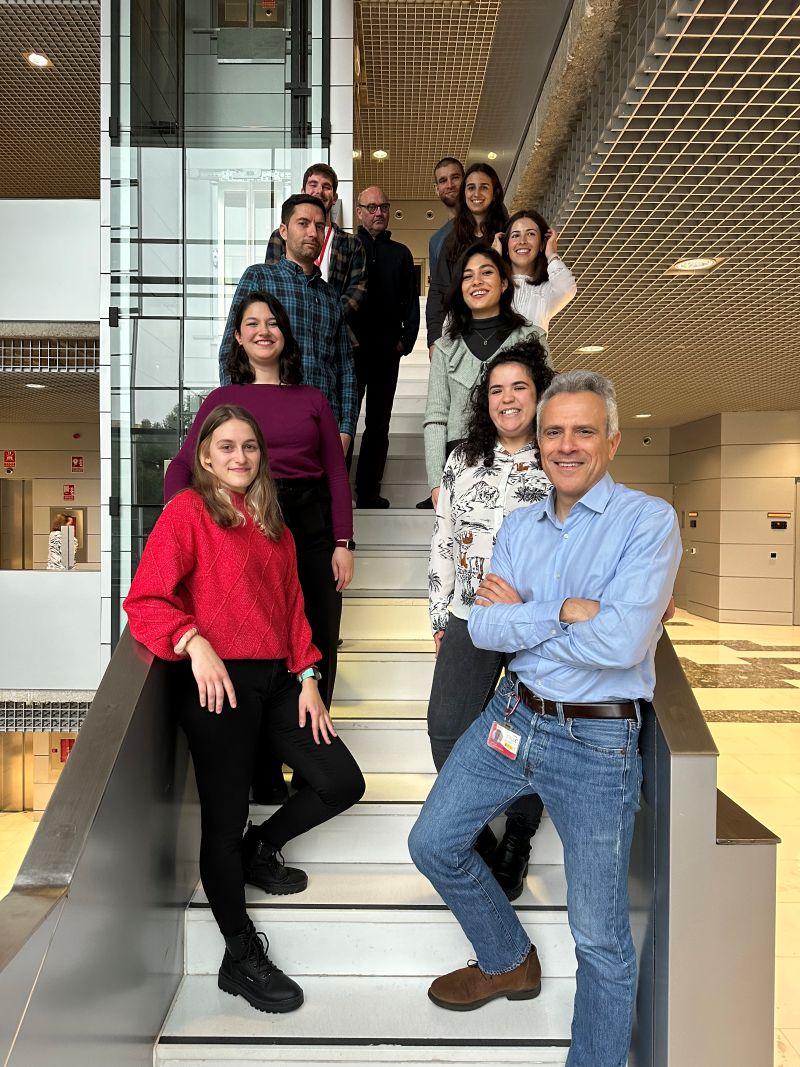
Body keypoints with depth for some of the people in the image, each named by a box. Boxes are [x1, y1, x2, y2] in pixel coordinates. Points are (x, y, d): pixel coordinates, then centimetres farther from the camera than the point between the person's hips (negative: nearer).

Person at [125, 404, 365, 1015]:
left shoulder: (270, 519, 17)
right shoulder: (188, 511, -4)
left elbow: (292, 603, 15)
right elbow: (144, 602, -11)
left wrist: (307, 678, 7)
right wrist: (195, 643, -27)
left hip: (276, 678, 7)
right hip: (218, 683, -7)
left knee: (343, 784, 4)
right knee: (225, 819, 2)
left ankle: (260, 850, 31)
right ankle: (241, 958, 23)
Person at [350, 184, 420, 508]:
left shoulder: (400, 253, 15)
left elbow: (411, 302, 14)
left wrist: (406, 340, 3)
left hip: (388, 350, 3)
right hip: (350, 349, -3)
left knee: (378, 424, 5)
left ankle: (369, 492, 11)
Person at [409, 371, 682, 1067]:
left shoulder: (648, 521, -12)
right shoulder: (520, 526, 6)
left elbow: (621, 643, -24)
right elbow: (483, 626, -4)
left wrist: (520, 617, -12)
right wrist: (563, 611, -17)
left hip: (596, 741, -5)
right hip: (511, 715, 6)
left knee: (600, 937, 4)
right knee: (434, 843, 15)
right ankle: (509, 962, 40)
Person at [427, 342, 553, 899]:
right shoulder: (463, 461, 8)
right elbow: (443, 542, 10)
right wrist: (440, 618, 9)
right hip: (470, 620, 3)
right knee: (447, 730, 0)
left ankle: (517, 843, 30)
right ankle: (476, 835, 23)